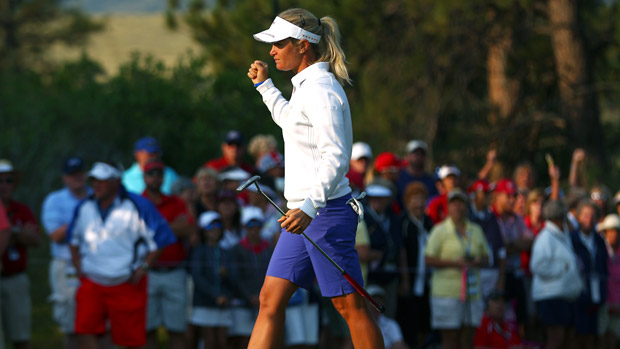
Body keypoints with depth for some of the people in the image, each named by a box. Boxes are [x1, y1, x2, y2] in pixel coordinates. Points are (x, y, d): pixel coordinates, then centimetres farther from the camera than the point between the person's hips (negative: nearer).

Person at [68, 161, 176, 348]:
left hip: (127, 284, -4)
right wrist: (77, 263, 10)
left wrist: (143, 268, -11)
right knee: (84, 330, -12)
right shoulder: (85, 207, 7)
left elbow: (159, 239, -5)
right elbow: (74, 237, 24)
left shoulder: (137, 206, -8)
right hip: (92, 283, 4)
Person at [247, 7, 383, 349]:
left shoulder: (320, 90, -16)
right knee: (270, 299, 6)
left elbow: (335, 157, -25)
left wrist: (310, 206, -35)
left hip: (326, 211, -10)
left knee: (350, 305, -4)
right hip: (305, 211, 10)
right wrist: (265, 86, 39)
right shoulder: (306, 86, 14)